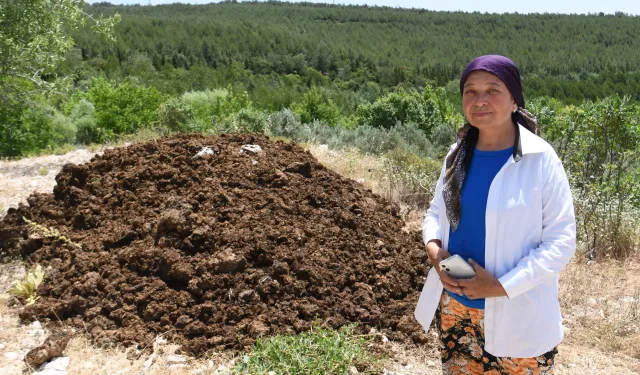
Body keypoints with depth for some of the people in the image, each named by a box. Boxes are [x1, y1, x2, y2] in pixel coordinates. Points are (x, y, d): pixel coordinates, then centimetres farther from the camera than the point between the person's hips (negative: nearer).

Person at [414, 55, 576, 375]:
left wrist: (502, 286, -20)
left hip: (517, 316, -4)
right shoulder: (458, 154, -1)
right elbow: (436, 211, 10)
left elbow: (561, 241, -13)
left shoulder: (541, 160, -15)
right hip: (453, 306, 5)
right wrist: (434, 248, -10)